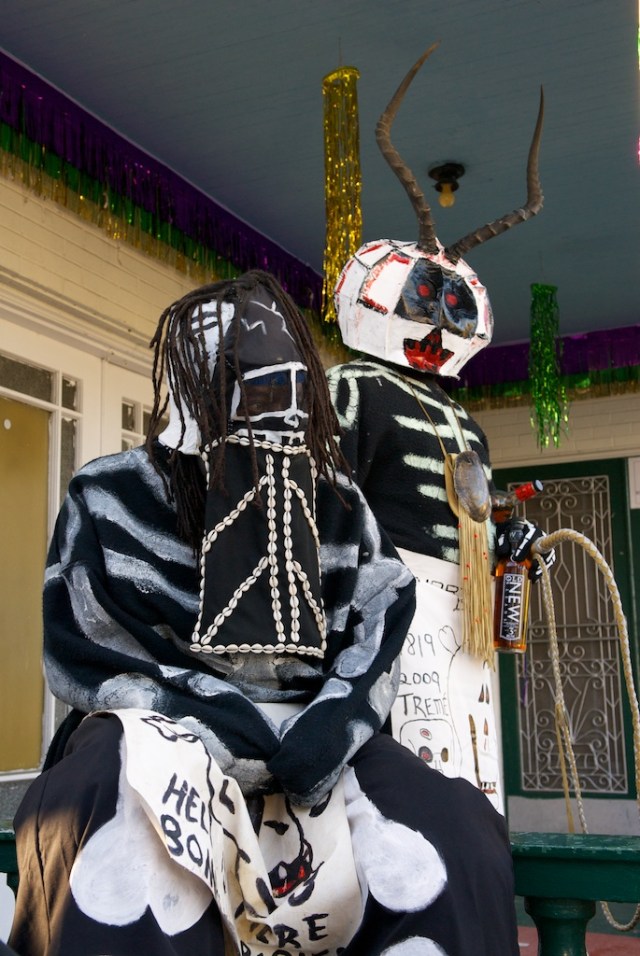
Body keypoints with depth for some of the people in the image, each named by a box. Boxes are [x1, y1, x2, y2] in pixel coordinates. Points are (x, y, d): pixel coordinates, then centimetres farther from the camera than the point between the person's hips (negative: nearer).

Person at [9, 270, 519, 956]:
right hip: (159, 728, -2)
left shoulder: (338, 507, 12)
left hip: (308, 737, 3)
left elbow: (383, 622, 8)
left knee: (459, 836, -23)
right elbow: (76, 651, -2)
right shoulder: (109, 499, 2)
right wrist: (217, 723, -14)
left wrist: (335, 720, -14)